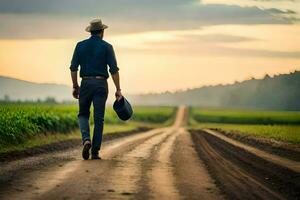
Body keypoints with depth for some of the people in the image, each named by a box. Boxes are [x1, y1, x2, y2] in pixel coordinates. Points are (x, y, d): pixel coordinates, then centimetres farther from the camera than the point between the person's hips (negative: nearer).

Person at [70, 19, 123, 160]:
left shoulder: (80, 45, 5)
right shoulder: (107, 47, -1)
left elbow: (73, 67, 2)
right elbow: (114, 69, -6)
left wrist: (75, 86, 11)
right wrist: (118, 89, -2)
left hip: (86, 83, 1)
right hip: (101, 84, -1)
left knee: (83, 114, 16)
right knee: (98, 119, 3)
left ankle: (86, 139, -11)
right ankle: (95, 151, 1)